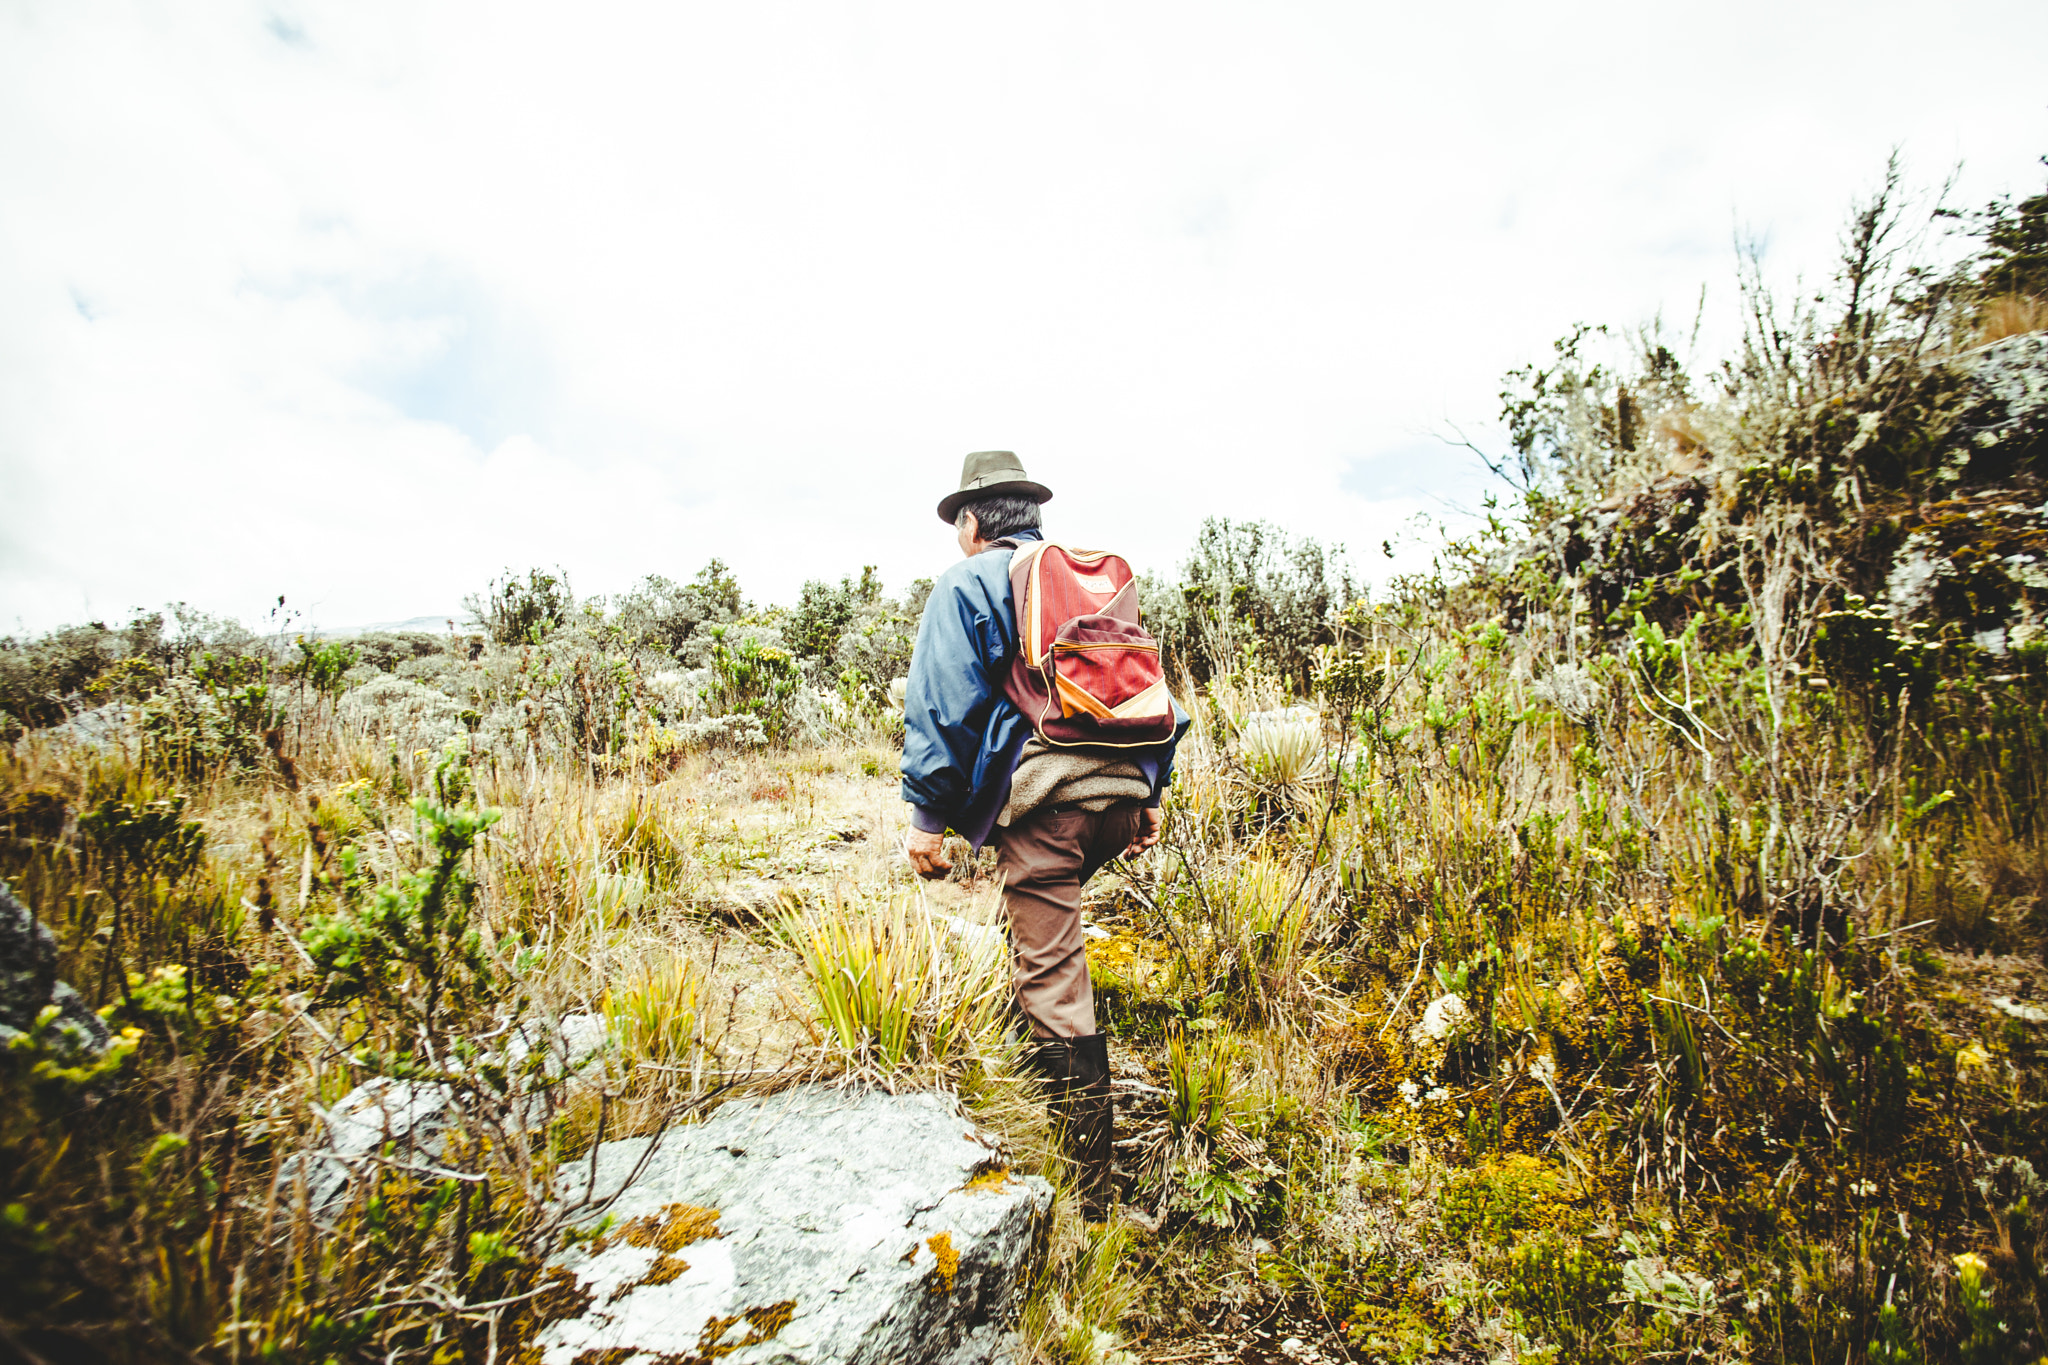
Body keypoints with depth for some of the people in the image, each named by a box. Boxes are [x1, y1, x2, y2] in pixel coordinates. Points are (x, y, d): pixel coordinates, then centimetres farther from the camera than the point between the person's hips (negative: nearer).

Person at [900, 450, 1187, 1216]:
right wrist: (1151, 793, 26)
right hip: (1125, 789, 7)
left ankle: (1090, 1181, 5)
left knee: (1051, 977, -2)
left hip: (1041, 794, -7)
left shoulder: (965, 585, 5)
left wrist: (927, 815, -3)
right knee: (1043, 922, 29)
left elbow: (940, 705, -5)